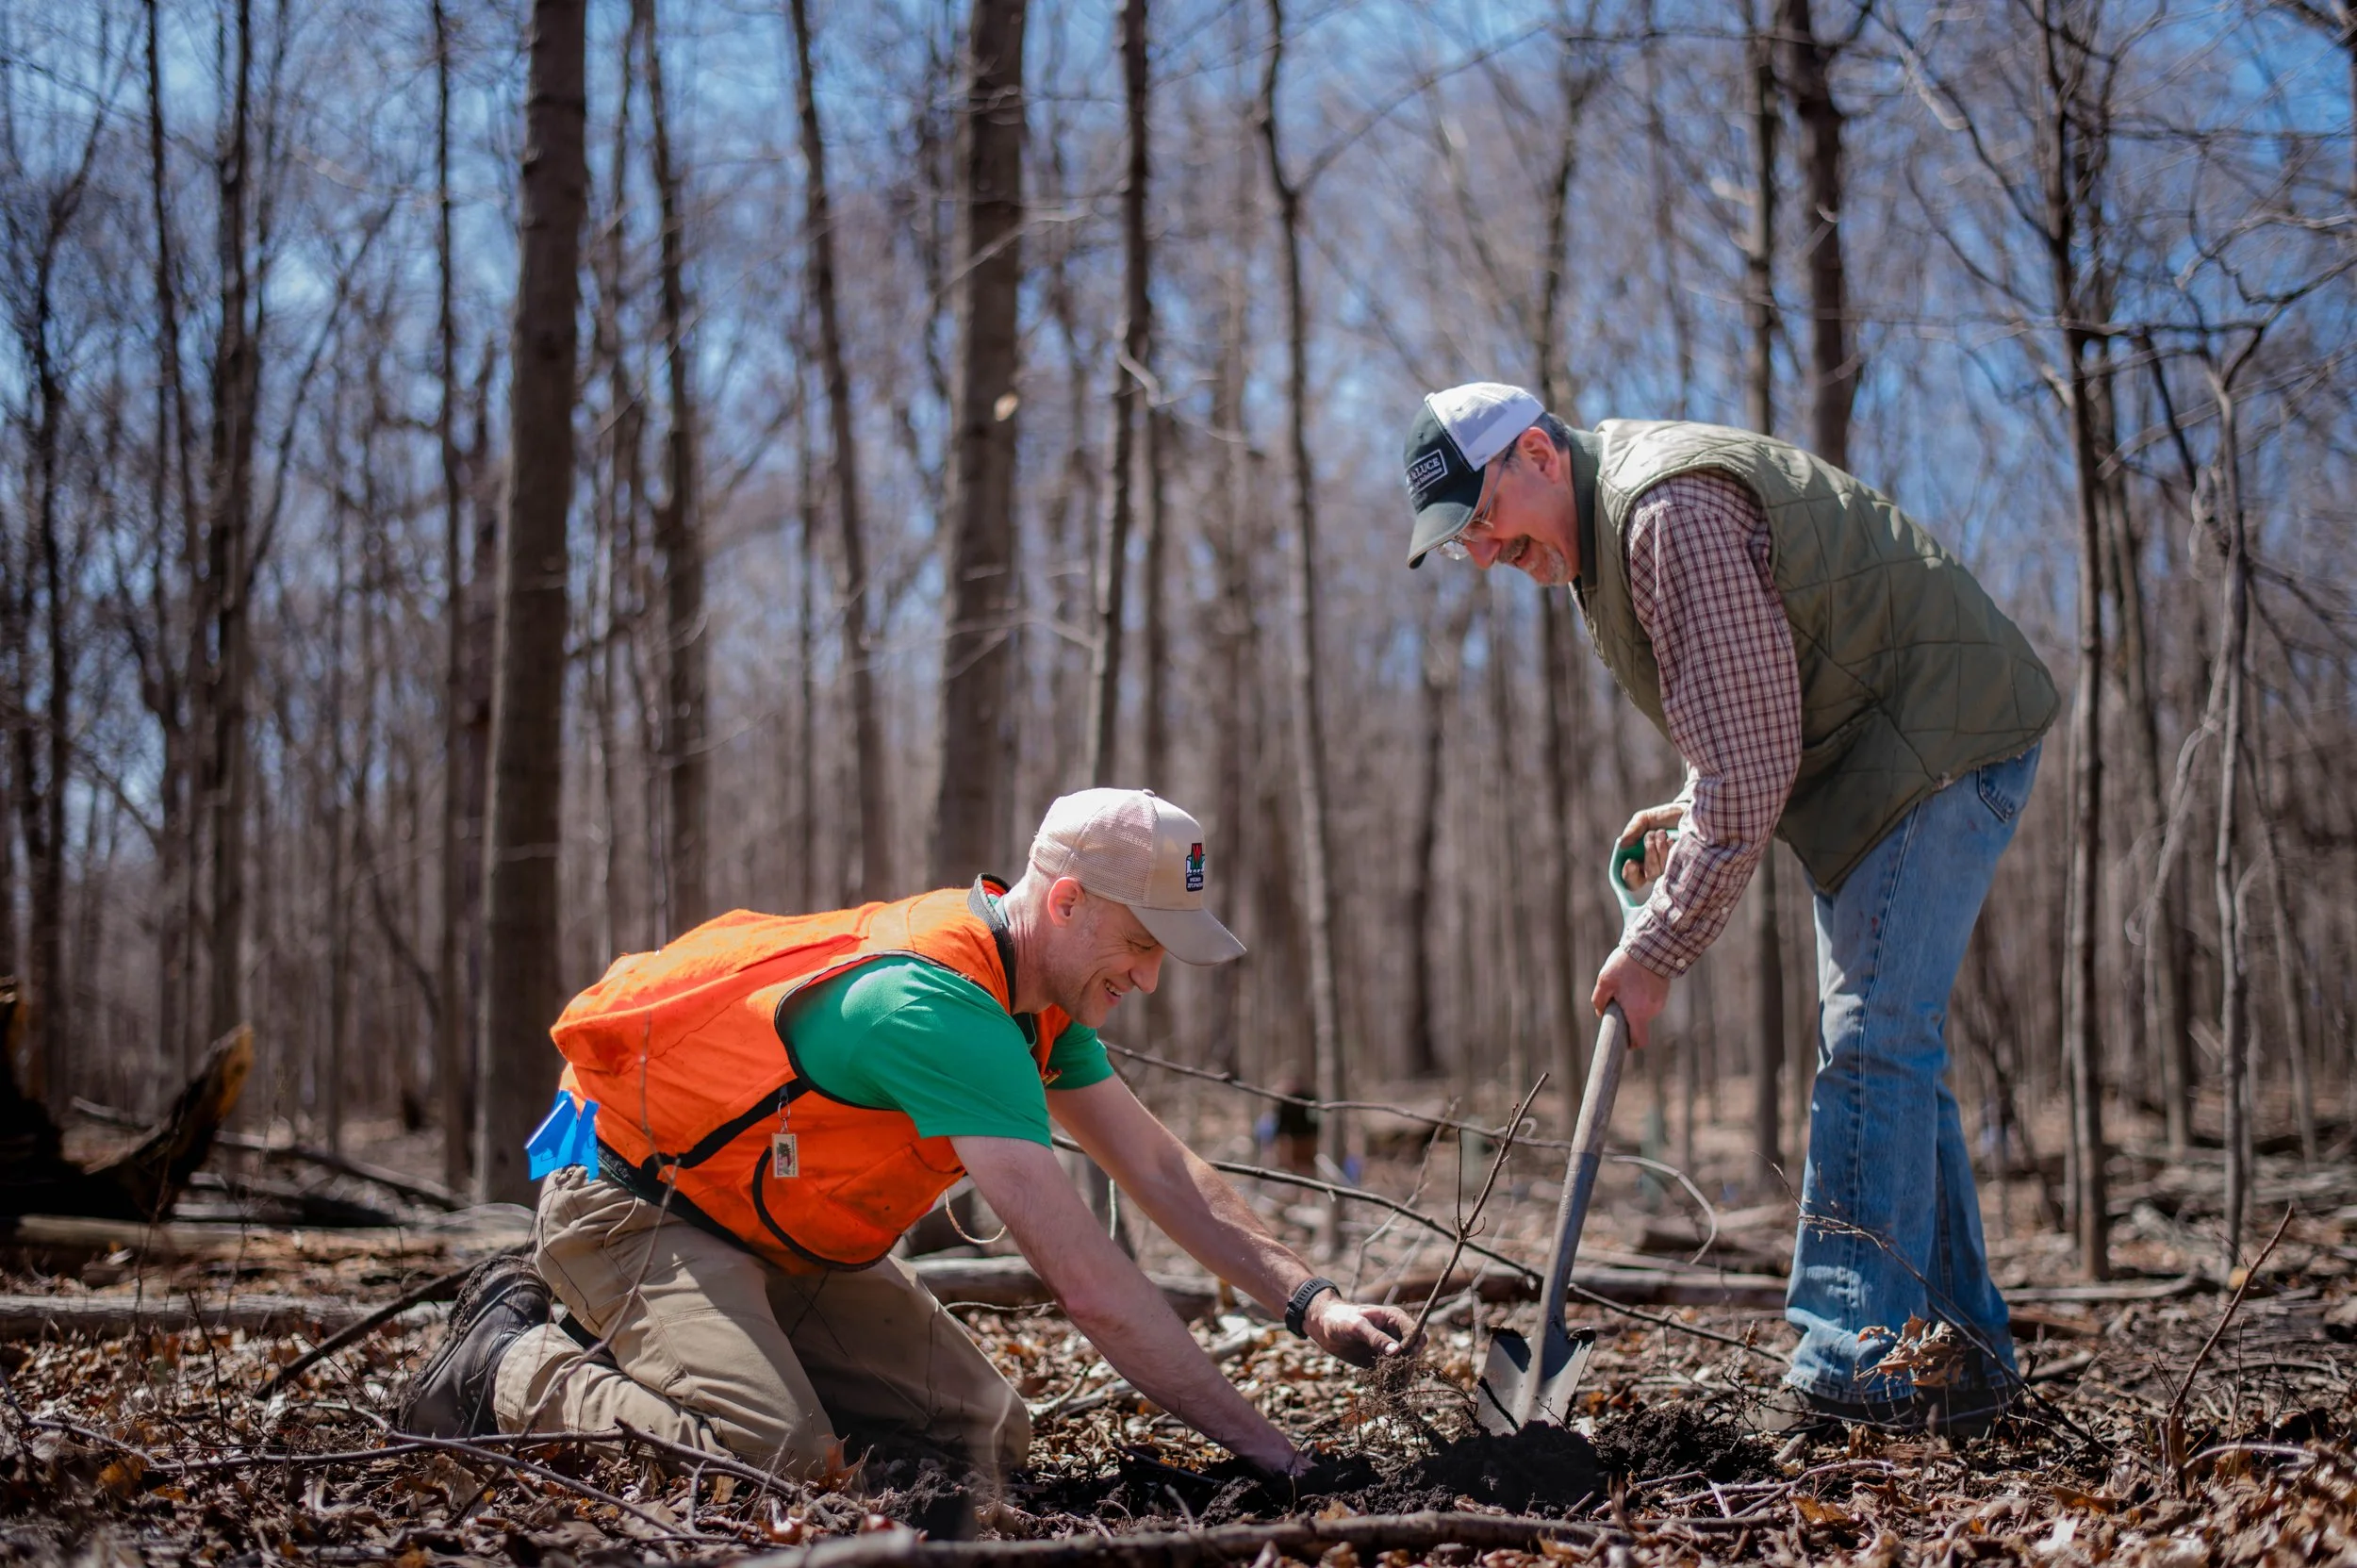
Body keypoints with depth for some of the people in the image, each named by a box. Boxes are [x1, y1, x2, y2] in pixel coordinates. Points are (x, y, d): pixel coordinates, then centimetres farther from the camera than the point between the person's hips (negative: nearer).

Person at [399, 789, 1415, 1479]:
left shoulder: (1035, 991, -2)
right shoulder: (940, 1007, -33)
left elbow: (1160, 1168, 5)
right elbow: (1086, 1281, -35)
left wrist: (1312, 1303, -5)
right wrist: (1273, 1454, -32)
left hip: (783, 1230, 10)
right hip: (632, 1204, -10)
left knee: (987, 1437, 1)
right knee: (782, 1460, -30)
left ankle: (623, 1350, 13)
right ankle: (511, 1369, -4)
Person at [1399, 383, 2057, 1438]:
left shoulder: (1673, 510, -25)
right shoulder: (1603, 523, 9)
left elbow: (1747, 768, -26)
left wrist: (1657, 950, -20)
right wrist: (1691, 811, 6)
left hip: (1943, 744, -11)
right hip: (1877, 759, 11)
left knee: (1871, 1044, -16)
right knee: (1884, 1049, 11)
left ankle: (1852, 1372, -16)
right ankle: (1963, 1356, 17)